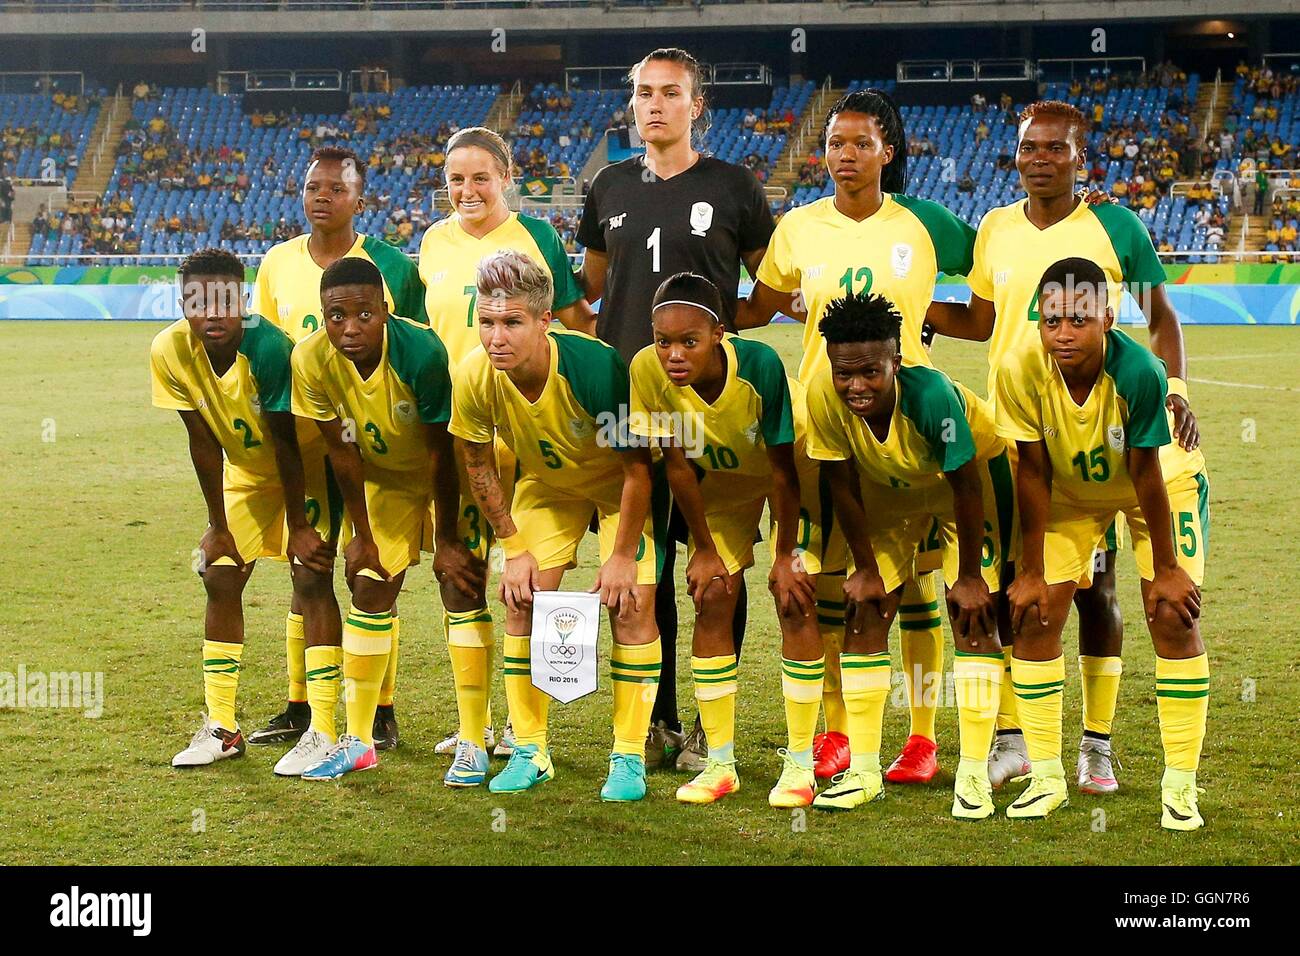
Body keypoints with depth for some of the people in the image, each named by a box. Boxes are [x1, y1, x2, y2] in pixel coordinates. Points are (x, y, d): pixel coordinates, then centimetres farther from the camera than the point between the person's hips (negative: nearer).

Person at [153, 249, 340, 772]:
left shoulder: (269, 347, -34)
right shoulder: (171, 351, -19)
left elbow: (287, 443, -25)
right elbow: (203, 442, -9)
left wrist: (298, 526, -18)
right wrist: (217, 526, -4)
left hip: (308, 465, -6)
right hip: (247, 469, 6)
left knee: (311, 576, -16)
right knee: (219, 577, 2)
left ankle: (323, 730, -14)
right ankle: (220, 727, 12)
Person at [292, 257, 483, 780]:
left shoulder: (422, 352, -35)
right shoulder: (312, 360, -23)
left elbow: (441, 452, -24)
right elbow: (342, 452, -10)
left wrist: (447, 539, -17)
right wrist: (362, 535, -4)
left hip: (447, 474, -4)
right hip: (384, 475, 4)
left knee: (459, 585, -11)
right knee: (369, 590, 2)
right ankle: (358, 741, 13)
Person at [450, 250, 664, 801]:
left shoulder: (596, 367, -37)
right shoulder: (474, 379, -25)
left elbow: (637, 470, -25)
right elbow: (479, 467, -6)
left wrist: (622, 555, -19)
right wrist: (513, 549, -6)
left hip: (620, 483, -4)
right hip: (545, 482, 4)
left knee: (630, 604, -14)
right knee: (521, 600, -6)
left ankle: (628, 757, -3)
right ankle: (530, 750, 7)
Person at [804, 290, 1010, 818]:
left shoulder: (931, 394, -40)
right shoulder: (824, 395, -31)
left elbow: (966, 486, -27)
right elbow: (842, 483, -15)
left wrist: (969, 574, -19)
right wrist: (865, 567, -7)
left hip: (972, 473, -4)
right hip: (888, 487, 4)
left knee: (973, 615, -11)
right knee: (864, 614, 0)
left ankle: (974, 773, -4)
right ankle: (862, 770, 9)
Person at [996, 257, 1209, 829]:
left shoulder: (1139, 372, -36)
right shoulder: (1020, 373, -29)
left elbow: (1145, 473, -27)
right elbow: (1033, 473, -18)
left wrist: (1166, 568, -18)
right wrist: (1031, 571, -13)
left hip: (1164, 483, -2)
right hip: (1069, 490, 3)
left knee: (1174, 617, -13)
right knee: (1033, 616, -7)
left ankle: (1180, 785, -2)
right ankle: (1046, 777, 6)